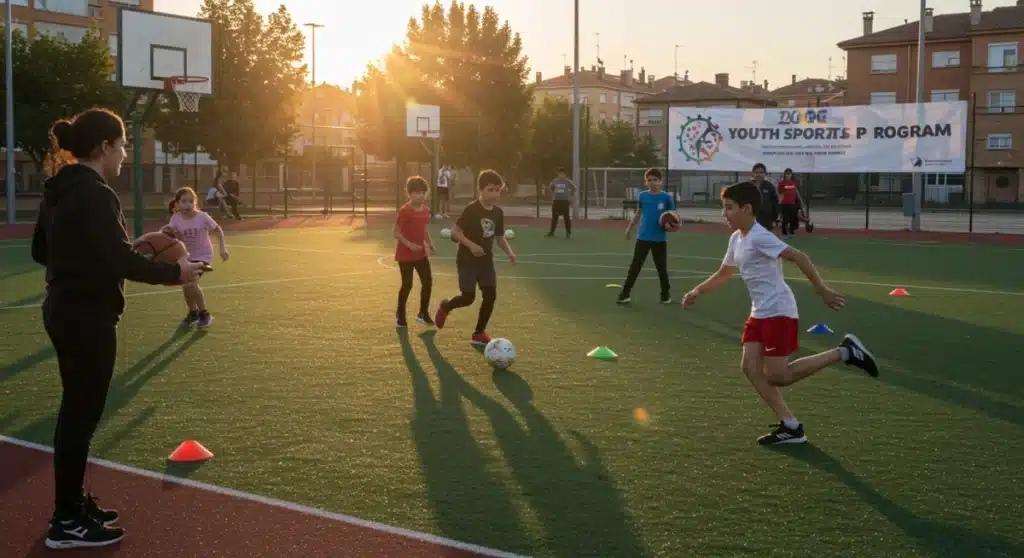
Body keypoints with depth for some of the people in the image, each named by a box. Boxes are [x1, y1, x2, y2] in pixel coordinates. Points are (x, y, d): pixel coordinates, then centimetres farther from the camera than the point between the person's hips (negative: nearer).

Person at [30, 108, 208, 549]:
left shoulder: (59, 190, 10)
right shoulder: (95, 195, -19)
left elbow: (41, 251, 18)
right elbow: (121, 261, -25)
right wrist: (173, 272, -14)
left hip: (63, 311, 10)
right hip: (88, 317, -10)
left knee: (76, 410, 19)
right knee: (82, 413, -1)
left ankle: (72, 504, 31)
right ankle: (67, 524, 9)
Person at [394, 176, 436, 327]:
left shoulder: (426, 210, 4)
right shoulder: (404, 211, -17)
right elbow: (396, 233, -16)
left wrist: (430, 244, 1)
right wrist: (410, 245, -25)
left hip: (421, 253, 7)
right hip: (405, 254, -7)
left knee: (428, 282, 6)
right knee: (407, 285, 1)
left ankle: (423, 313, 20)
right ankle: (400, 314, 20)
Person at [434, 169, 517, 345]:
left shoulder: (498, 213, 3)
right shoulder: (472, 209, -17)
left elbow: (500, 237, 12)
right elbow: (455, 232, -16)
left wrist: (509, 252, -5)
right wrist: (471, 245, -28)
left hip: (486, 260, 6)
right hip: (467, 260, -6)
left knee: (490, 295, -2)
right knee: (468, 298, -5)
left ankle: (479, 333, 12)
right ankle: (445, 307, 29)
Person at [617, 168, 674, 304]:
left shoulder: (666, 197, -5)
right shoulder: (642, 196, 2)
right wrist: (629, 228, 17)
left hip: (660, 239, -1)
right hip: (643, 237, 1)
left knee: (662, 268, 8)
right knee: (635, 266, 1)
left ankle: (666, 294, 22)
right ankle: (625, 294, 3)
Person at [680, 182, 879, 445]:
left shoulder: (759, 237, -17)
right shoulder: (736, 239, 13)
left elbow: (799, 257, -23)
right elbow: (723, 274, 27)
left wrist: (822, 290, -25)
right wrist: (697, 291, 14)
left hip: (778, 312, -9)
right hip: (759, 313, 9)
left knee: (777, 376, -9)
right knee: (750, 367, -2)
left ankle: (844, 352, 2)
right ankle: (791, 427, 2)